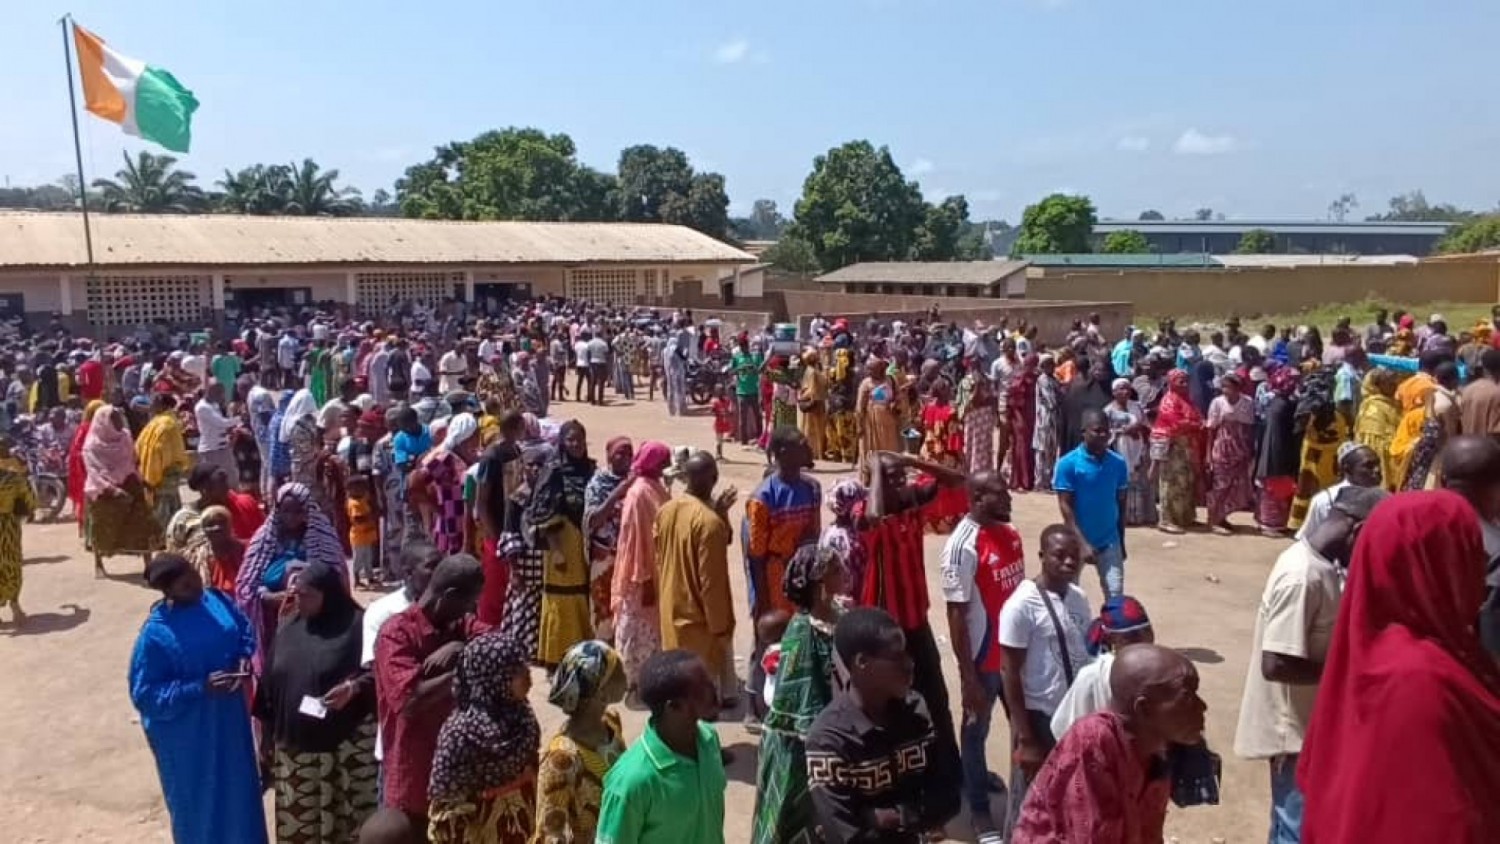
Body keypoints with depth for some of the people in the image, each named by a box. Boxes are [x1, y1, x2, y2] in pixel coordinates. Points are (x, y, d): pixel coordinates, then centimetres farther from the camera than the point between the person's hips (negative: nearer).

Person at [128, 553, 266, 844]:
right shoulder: (155, 634, -24)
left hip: (228, 718, 6)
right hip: (187, 735, -6)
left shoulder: (216, 600, -8)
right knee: (198, 802, 14)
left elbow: (245, 630, 9)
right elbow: (145, 695, -19)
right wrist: (200, 687, -27)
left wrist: (244, 659, -10)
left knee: (237, 792, 23)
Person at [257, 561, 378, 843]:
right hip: (294, 744, 5)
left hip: (347, 743, -5)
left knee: (348, 819, 2)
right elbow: (270, 685, 14)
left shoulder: (356, 625, -10)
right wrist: (269, 735, 15)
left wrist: (353, 688, -29)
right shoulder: (289, 628, 9)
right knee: (296, 821, 12)